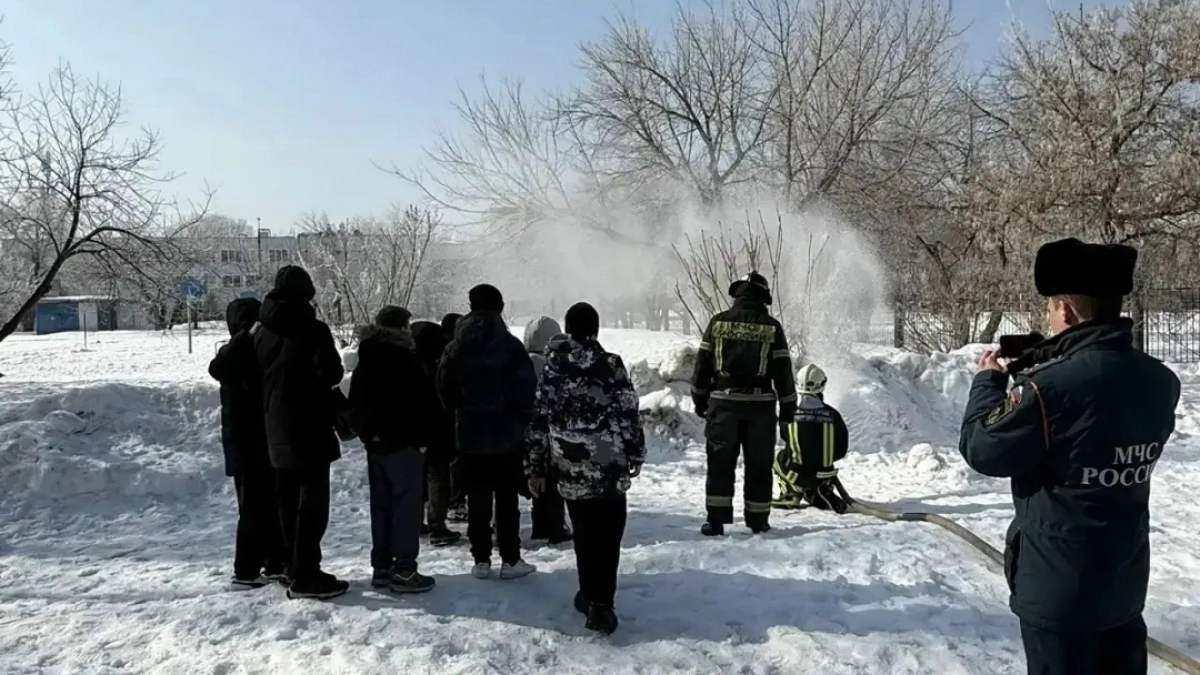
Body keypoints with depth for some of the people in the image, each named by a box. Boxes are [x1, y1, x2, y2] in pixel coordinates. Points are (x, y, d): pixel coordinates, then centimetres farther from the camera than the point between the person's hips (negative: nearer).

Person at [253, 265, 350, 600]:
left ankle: (295, 568, 23)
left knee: (288, 500, 14)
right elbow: (331, 372, -17)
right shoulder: (313, 329, -14)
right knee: (312, 499, -3)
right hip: (310, 428, -7)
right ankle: (305, 575, -4)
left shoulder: (261, 331, 6)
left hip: (276, 430, 7)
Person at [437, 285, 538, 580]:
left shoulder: (455, 348, 0)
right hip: (506, 434, -2)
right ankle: (510, 560, 9)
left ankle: (481, 560, 12)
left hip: (470, 434, 2)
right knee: (507, 498, 6)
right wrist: (521, 423, 3)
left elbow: (445, 388, 4)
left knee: (477, 499, 9)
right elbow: (527, 389, -8)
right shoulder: (512, 346, -8)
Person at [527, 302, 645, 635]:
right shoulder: (611, 365, -5)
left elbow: (540, 420, 4)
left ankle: (590, 595, 26)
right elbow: (629, 415, -4)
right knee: (607, 536, 3)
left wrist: (535, 467, 11)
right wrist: (636, 455, 9)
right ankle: (600, 604, -3)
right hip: (608, 468, -3)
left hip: (570, 470, 3)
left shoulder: (552, 368, 3)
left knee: (584, 534, 17)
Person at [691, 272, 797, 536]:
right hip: (760, 406, 0)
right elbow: (783, 372, 0)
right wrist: (787, 414, 5)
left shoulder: (718, 322, 1)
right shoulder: (771, 327, 0)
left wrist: (700, 401, 16)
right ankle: (758, 521, 17)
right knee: (759, 467, 10)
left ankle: (716, 520, 7)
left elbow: (702, 365, 4)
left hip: (723, 404, 0)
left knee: (720, 464, 8)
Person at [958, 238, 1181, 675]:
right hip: (1126, 582, 6)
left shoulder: (1051, 385, -27)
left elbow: (981, 449, -14)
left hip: (1058, 587, -6)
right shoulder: (1160, 381, -4)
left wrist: (989, 380, 1)